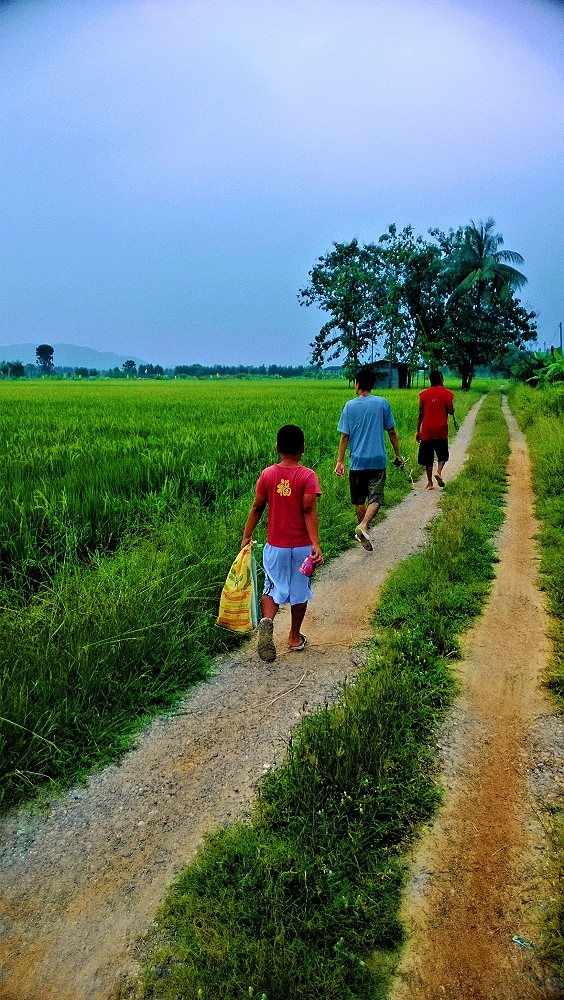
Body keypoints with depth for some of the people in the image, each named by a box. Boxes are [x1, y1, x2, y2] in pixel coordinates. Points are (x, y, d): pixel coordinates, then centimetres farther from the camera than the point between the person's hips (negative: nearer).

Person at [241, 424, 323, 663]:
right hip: (301, 547, -1)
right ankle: (295, 638, 26)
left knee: (273, 588, 13)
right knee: (299, 591, 15)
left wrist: (247, 536, 10)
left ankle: (267, 620, -16)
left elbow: (257, 508, 0)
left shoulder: (267, 474, -4)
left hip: (275, 546, 1)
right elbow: (309, 511, -19)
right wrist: (316, 544, -21)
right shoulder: (308, 476, -11)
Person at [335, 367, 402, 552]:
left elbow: (345, 436, -2)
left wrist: (340, 461, 3)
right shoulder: (382, 403, 0)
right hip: (378, 460, -1)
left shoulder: (350, 406, -1)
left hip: (356, 462, 1)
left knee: (359, 500, 15)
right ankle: (363, 526, -24)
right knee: (376, 498, -2)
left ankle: (362, 527, 26)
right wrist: (398, 455, 14)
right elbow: (392, 432, 4)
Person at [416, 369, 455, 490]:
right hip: (441, 430, -1)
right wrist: (451, 408, 18)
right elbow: (451, 411, -5)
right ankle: (439, 472, -15)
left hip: (427, 430, 1)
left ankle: (429, 482, 9)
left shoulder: (424, 394, 3)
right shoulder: (446, 393, -3)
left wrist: (418, 431, 9)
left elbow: (420, 413, 4)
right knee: (442, 455, 11)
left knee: (428, 457, 8)